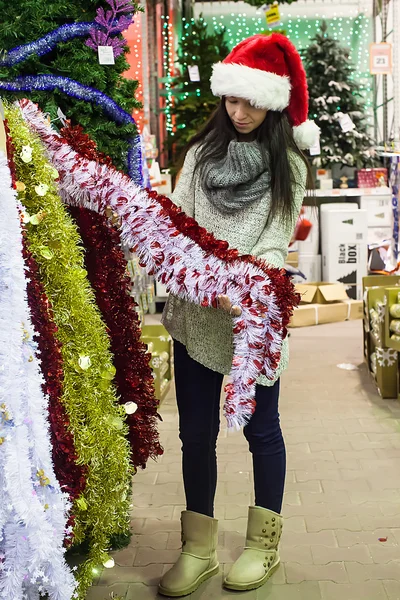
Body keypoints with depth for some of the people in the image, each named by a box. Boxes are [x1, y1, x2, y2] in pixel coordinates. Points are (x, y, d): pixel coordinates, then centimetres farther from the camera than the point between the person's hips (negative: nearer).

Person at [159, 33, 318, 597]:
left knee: (261, 428, 10)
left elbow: (274, 244, -9)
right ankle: (199, 549, 22)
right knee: (196, 433, 8)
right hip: (194, 314, 3)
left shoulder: (288, 164, -1)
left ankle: (263, 544, 27)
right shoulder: (202, 149, 8)